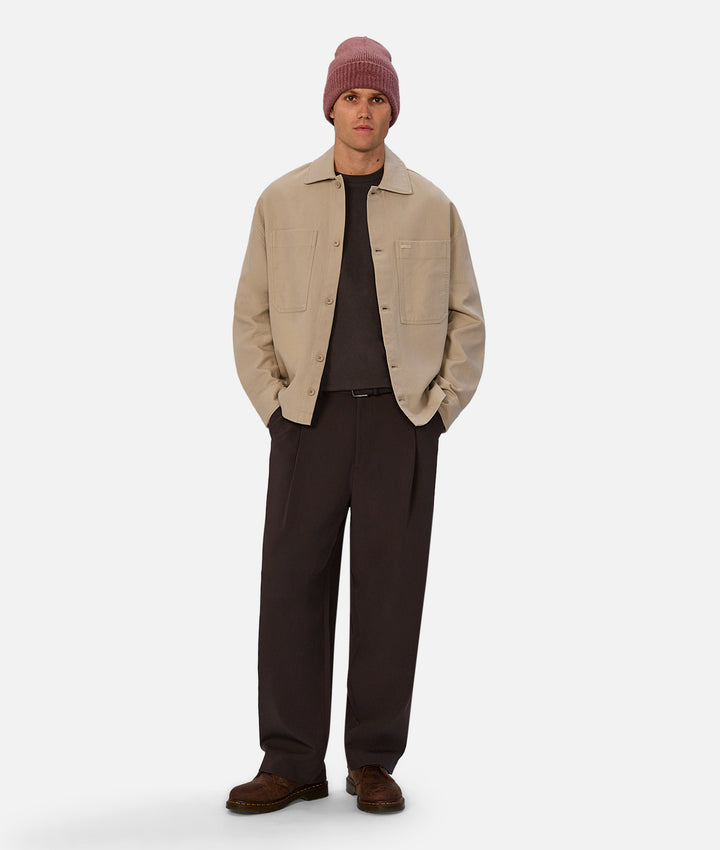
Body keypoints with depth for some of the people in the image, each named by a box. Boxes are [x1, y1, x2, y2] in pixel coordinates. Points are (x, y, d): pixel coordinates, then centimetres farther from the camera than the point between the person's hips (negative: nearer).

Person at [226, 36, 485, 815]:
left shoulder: (432, 208, 7)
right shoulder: (282, 203, 7)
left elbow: (466, 319, 10)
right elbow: (251, 316, 9)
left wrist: (440, 408, -1)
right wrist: (273, 404, -2)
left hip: (401, 420, 0)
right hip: (310, 420, 0)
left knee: (390, 589, 0)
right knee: (292, 584, -3)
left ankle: (374, 760, 10)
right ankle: (292, 763, 5)